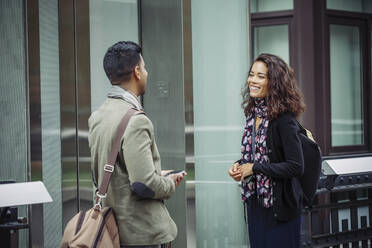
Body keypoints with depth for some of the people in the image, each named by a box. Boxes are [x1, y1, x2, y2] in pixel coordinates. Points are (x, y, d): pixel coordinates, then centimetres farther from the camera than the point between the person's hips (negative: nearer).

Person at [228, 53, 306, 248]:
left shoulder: (284, 118, -18)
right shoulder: (253, 113, 7)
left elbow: (296, 167, -21)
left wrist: (254, 168, -17)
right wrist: (239, 165, -1)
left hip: (279, 206, -8)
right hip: (254, 202, 8)